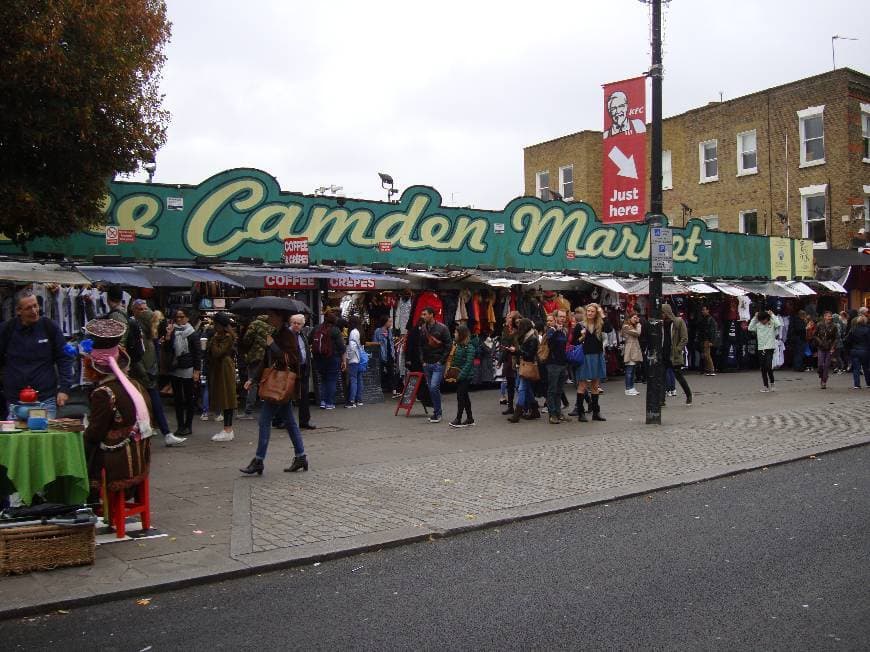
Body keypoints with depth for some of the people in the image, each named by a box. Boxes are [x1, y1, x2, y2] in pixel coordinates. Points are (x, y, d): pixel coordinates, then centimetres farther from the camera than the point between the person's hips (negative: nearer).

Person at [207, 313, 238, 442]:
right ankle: (228, 429, 15)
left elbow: (217, 352, -19)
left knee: (226, 397, -7)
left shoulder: (227, 337, -12)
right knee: (225, 398, 10)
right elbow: (211, 352, 16)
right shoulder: (220, 336, 16)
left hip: (225, 369, -10)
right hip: (218, 369, 10)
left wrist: (214, 340, -10)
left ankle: (228, 430, -4)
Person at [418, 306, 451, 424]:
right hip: (427, 364, 6)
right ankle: (437, 412, 19)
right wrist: (422, 360, 6)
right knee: (431, 389, 9)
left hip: (438, 364, -6)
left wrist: (441, 360, -10)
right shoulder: (423, 329, 9)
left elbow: (449, 345, -6)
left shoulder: (442, 328, -7)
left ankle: (437, 413, -5)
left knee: (434, 387, -16)